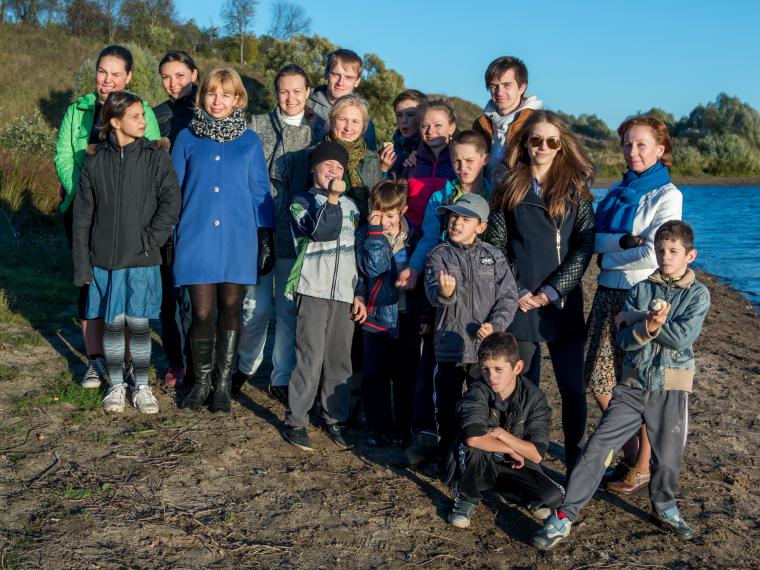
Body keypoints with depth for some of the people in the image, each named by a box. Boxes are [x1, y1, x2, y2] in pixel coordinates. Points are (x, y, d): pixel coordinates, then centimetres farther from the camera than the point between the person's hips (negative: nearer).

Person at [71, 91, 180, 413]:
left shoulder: (156, 159, -1)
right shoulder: (95, 164, 2)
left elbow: (171, 202, -5)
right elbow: (82, 217, 4)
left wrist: (151, 238, -15)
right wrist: (82, 264, 2)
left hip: (142, 260, -1)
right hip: (105, 259, 1)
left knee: (139, 325, 4)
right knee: (112, 324, 8)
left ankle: (141, 387, 18)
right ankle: (116, 386, 23)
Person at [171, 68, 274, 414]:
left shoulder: (250, 142, 7)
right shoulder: (187, 139, 6)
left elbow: (260, 192, 8)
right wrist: (168, 237, 7)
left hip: (237, 239, 1)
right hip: (197, 239, 0)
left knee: (230, 309, 6)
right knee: (202, 312, -2)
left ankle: (223, 385, 20)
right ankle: (201, 382, 18)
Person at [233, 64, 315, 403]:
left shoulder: (315, 133, 8)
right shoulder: (257, 126, 5)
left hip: (295, 234, 1)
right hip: (259, 229, -1)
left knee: (290, 309, 5)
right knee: (256, 306, 2)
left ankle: (281, 379, 16)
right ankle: (246, 366, 25)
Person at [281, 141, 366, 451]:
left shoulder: (350, 206, 17)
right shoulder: (301, 202, 2)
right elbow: (320, 231, -16)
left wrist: (359, 293, 13)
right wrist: (332, 199, -22)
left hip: (344, 293, 5)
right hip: (313, 290, -4)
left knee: (339, 360, 7)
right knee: (310, 359, -7)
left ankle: (334, 419, 18)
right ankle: (295, 422, 3)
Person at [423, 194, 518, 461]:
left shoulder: (493, 256, 5)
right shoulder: (439, 255, 0)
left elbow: (508, 295, 1)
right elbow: (433, 293, -16)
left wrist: (495, 324, -14)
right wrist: (444, 292, -40)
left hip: (486, 347, 1)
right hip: (450, 346, -1)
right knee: (447, 405, 7)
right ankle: (447, 447, 26)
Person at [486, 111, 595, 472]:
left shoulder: (575, 188, 5)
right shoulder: (510, 189, 7)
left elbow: (586, 244, -1)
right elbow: (496, 246, 5)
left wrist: (553, 290, -9)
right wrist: (516, 291, -6)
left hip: (564, 303, 0)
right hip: (520, 304, 1)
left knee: (573, 387, -1)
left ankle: (575, 461, 15)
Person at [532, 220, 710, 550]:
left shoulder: (698, 294, 0)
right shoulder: (640, 289, 6)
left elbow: (683, 337, -16)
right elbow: (623, 339, -3)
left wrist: (638, 321, -12)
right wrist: (649, 325, -22)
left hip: (671, 389, -1)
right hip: (633, 385, 1)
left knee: (667, 456, 9)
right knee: (597, 446, -6)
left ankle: (664, 507, 38)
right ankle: (565, 516, -3)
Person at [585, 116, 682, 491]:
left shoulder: (667, 195, -7)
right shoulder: (617, 191, 12)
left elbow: (653, 255, -16)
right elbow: (594, 239, 2)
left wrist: (608, 257, -6)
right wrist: (624, 241, -15)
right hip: (608, 294, 7)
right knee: (600, 383, 8)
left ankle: (642, 469, 16)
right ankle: (629, 455, 25)